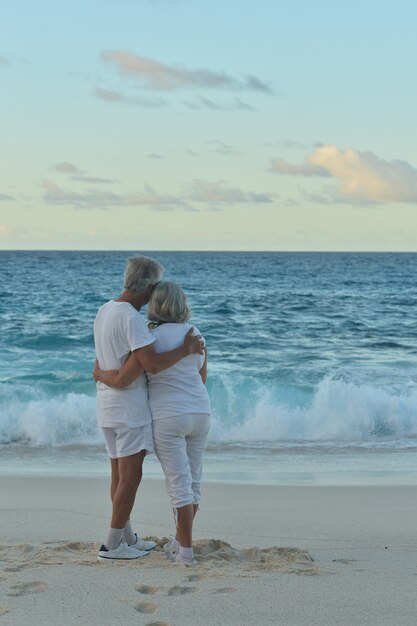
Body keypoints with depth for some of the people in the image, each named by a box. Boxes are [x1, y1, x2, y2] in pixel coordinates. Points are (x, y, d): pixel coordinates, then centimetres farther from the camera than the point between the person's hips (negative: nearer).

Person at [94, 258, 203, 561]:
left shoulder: (105, 311, 9)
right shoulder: (131, 318, -21)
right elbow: (153, 364, -28)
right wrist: (185, 349, -14)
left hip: (109, 406, 9)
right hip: (130, 407, -9)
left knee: (120, 475, 15)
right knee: (131, 477, -2)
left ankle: (128, 538, 24)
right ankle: (112, 545, 2)